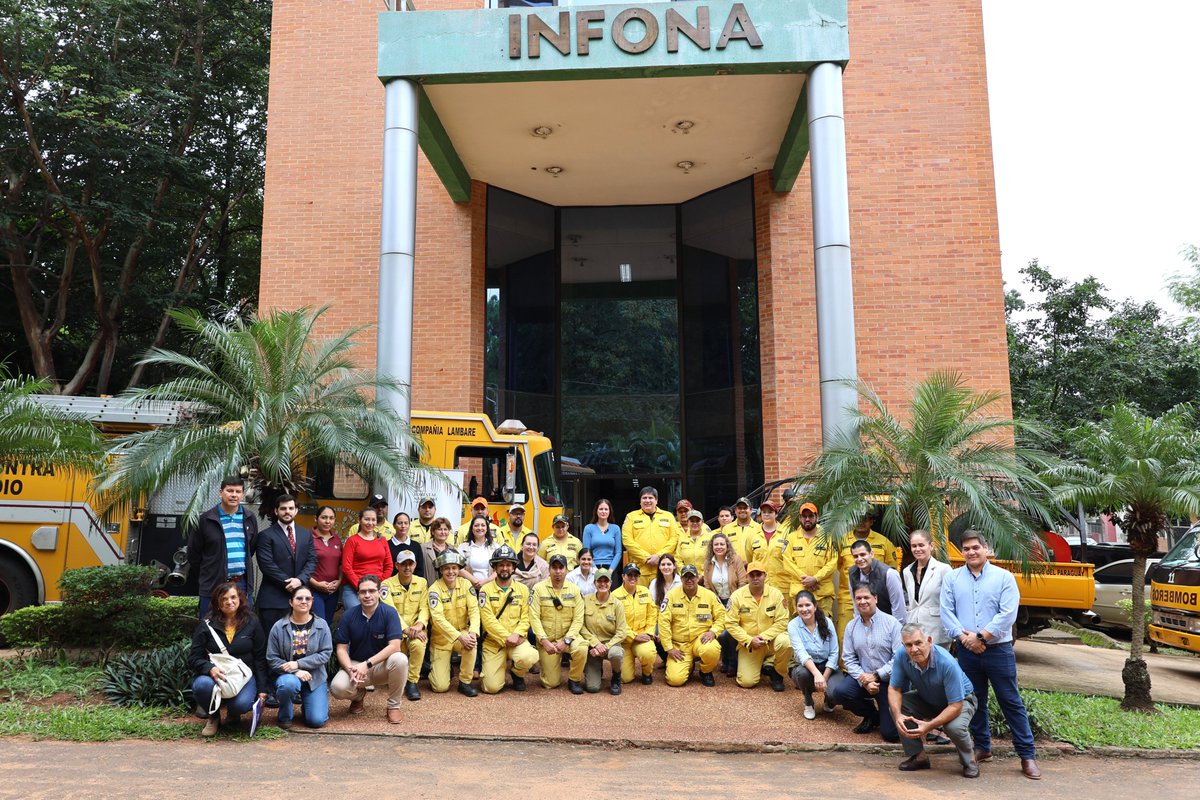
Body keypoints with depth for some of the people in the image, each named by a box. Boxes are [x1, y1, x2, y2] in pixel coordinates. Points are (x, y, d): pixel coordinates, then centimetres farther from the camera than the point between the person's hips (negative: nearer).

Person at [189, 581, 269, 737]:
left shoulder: (252, 623, 4)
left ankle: (233, 713, 11)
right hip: (215, 676, 1)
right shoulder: (207, 625, 2)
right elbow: (193, 658, -1)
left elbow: (260, 658, 5)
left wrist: (262, 689, -1)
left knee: (242, 704, -32)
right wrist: (210, 668, -23)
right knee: (202, 684, -35)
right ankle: (213, 717, 0)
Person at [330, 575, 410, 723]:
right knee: (337, 688, -29)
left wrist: (367, 664, -28)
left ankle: (393, 706, -9)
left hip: (382, 666, -2)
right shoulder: (348, 615, -6)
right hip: (355, 664, 2)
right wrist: (351, 670, -23)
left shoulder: (389, 613, -13)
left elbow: (395, 645, -22)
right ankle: (359, 695, 12)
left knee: (400, 659, -35)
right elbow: (341, 649, -5)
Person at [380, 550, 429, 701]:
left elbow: (424, 607, 1)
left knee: (418, 644, -33)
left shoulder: (422, 582, 7)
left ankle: (412, 682, -12)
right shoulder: (387, 584, -2)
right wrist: (406, 629, -25)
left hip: (416, 628, 1)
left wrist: (420, 624, -21)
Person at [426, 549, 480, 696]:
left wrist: (473, 632, -29)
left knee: (471, 643, -34)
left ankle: (465, 682, -12)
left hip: (463, 633, 2)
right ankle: (434, 668, 25)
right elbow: (438, 618, -24)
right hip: (442, 639, -2)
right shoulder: (435, 589, -15)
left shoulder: (465, 584, -5)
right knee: (441, 687, -11)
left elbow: (474, 609, -11)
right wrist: (459, 637, -33)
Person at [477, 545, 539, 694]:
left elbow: (525, 617, 0)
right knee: (492, 687, -13)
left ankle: (517, 674, 5)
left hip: (517, 641, 1)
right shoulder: (486, 589, -2)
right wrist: (506, 637, -18)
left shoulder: (523, 589, 5)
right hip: (493, 642, -1)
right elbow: (488, 619, -10)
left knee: (529, 657, -33)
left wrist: (516, 634, -19)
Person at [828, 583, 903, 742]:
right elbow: (849, 658, 2)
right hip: (863, 679, 4)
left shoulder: (891, 623, -9)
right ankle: (872, 716, 6)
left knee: (890, 733, -11)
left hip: (889, 680, -4)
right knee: (839, 692, -25)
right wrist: (864, 680, -14)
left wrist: (876, 676, -17)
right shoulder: (851, 626, 3)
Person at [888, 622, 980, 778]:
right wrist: (898, 716, -34)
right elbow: (894, 689, -15)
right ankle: (918, 756, -2)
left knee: (955, 727, -35)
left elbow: (956, 706, -32)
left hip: (960, 700, -4)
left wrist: (930, 726, -41)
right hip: (927, 700, 5)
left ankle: (969, 759, 0)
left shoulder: (947, 663, -37)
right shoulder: (901, 656, -24)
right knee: (896, 706, -20)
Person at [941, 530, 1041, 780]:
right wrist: (963, 637, -15)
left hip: (998, 649, -2)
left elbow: (1008, 614, -11)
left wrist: (981, 636, -16)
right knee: (975, 701, 13)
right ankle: (982, 747, 26)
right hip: (966, 651, 3)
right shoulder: (952, 579, 4)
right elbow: (947, 613, -1)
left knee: (1011, 702, 1)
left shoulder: (1004, 577, -3)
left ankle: (1027, 755, 9)